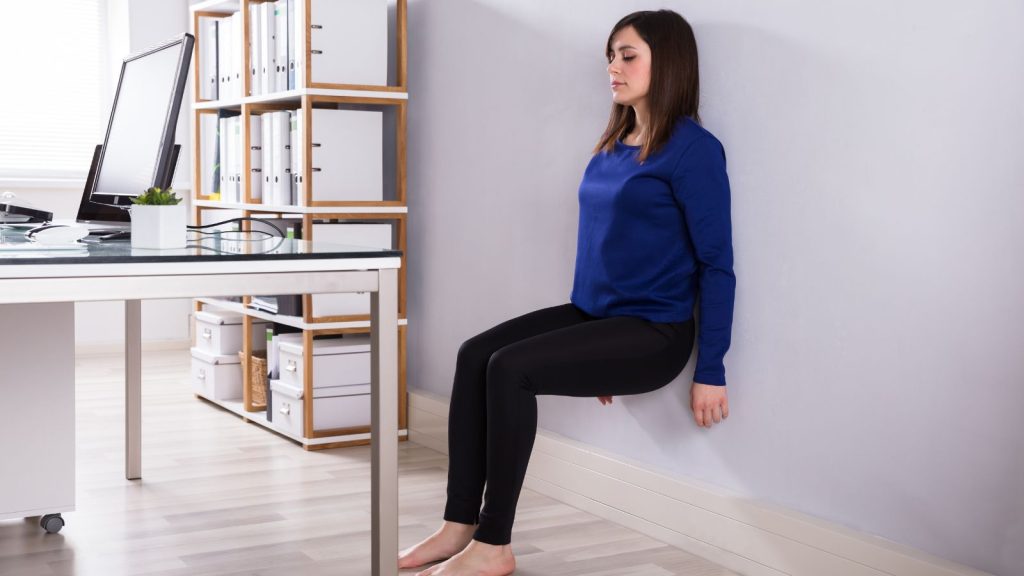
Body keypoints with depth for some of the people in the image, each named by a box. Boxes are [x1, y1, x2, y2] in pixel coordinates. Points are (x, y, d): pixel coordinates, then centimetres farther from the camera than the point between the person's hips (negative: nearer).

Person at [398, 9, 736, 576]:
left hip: (654, 331, -8)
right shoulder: (612, 145, 13)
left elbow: (716, 263, -13)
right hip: (593, 315, 8)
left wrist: (710, 372, -13)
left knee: (510, 368, -23)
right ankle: (461, 523, -7)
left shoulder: (691, 147, -12)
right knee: (475, 354, -9)